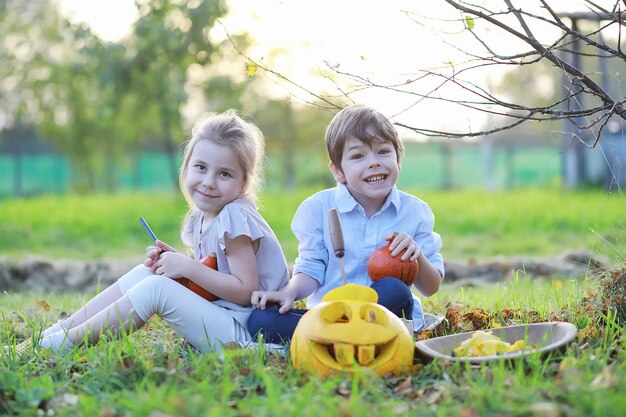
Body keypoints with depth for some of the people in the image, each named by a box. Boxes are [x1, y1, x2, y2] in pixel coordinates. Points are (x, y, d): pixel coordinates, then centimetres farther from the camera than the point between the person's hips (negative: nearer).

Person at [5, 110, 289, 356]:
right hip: (216, 314, 9)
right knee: (144, 273, 3)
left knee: (156, 288, -21)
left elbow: (245, 290, -21)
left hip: (242, 330, -9)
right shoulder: (199, 218, 11)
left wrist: (188, 267, -21)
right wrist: (175, 262, -4)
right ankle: (56, 330, 2)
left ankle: (63, 342, -12)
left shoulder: (234, 217, -16)